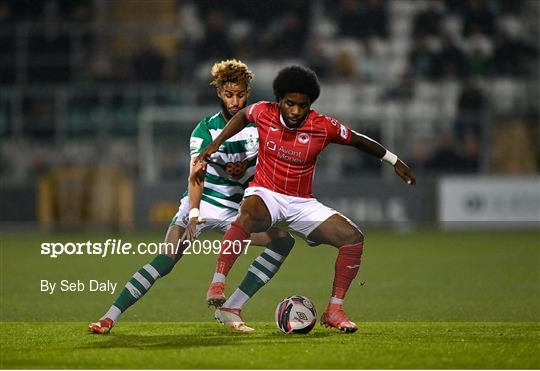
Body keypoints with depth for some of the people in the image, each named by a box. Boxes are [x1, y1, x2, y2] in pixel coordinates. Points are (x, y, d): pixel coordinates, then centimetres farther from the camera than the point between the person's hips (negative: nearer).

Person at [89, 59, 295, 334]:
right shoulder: (206, 129, -12)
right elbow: (196, 174, -26)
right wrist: (194, 215, -41)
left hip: (235, 211, 4)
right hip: (201, 205, -4)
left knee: (284, 240, -12)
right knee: (165, 260, -19)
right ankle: (110, 317, -19)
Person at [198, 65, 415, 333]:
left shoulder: (324, 126, -9)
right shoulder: (263, 113, -8)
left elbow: (358, 140, 8)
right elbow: (242, 115, 16)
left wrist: (394, 161, 16)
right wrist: (215, 145, 12)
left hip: (302, 204, 2)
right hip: (265, 194, -2)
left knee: (353, 238, -15)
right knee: (247, 216, -39)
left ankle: (334, 311, -3)